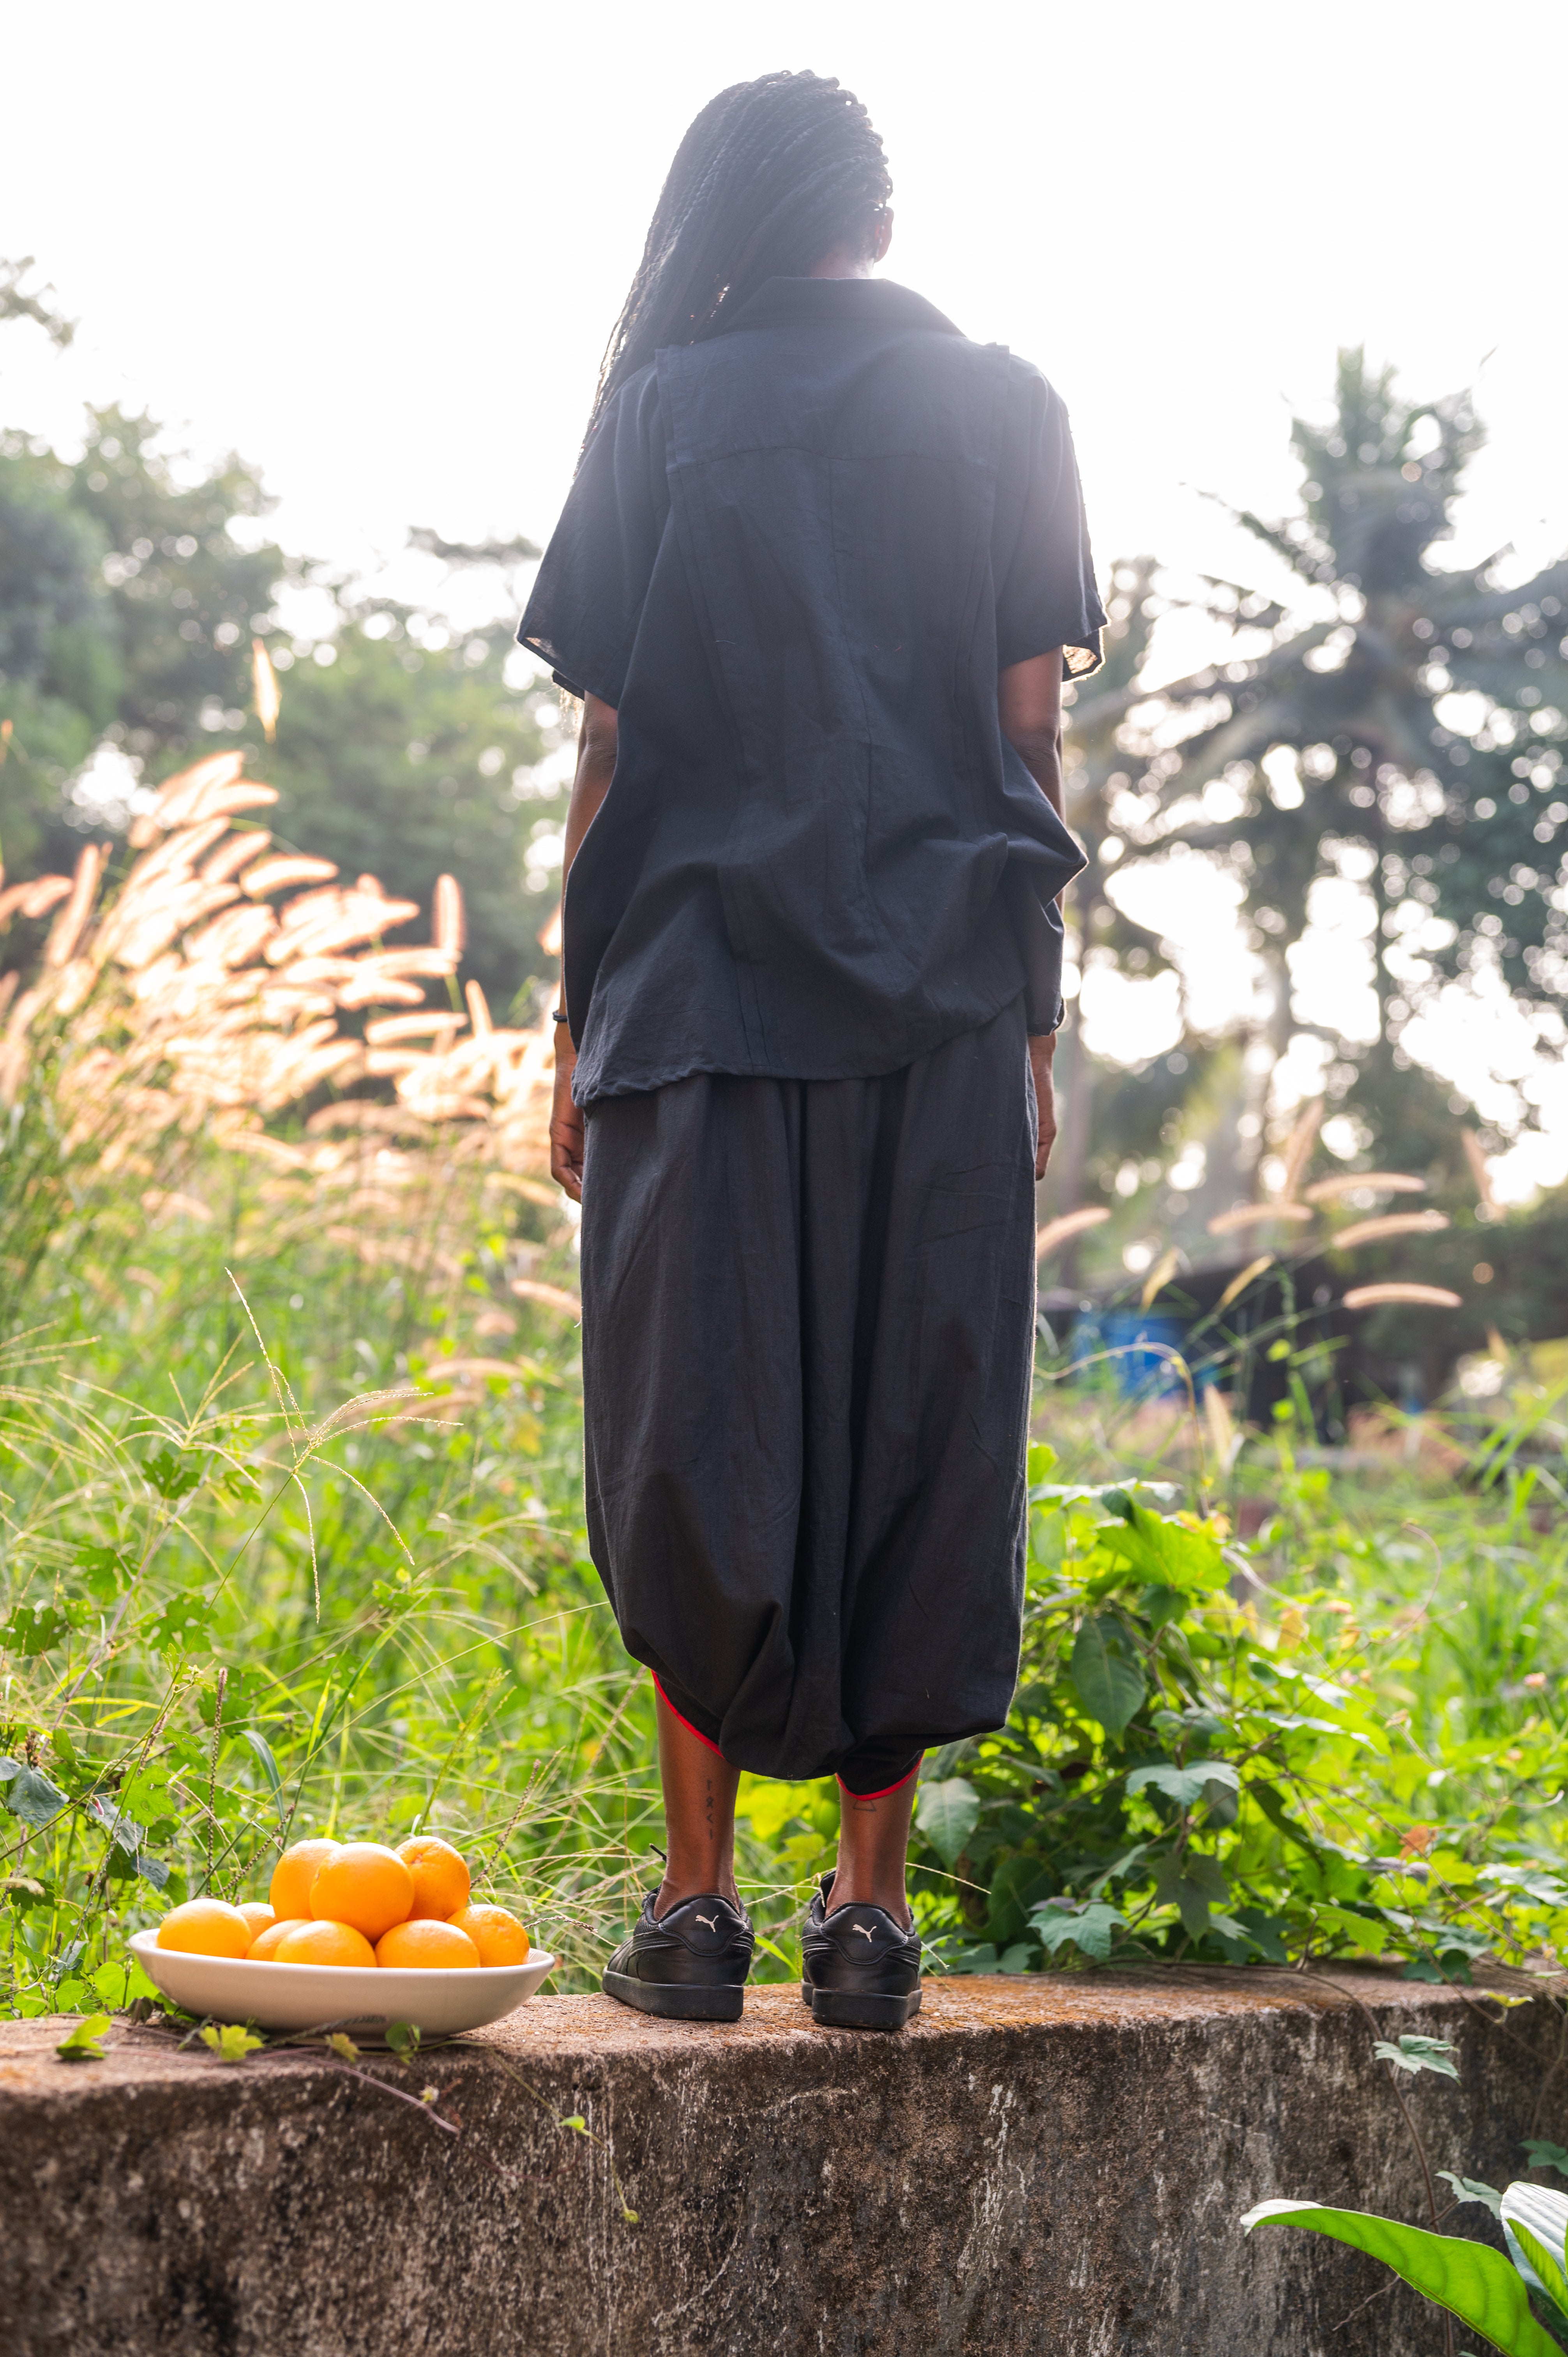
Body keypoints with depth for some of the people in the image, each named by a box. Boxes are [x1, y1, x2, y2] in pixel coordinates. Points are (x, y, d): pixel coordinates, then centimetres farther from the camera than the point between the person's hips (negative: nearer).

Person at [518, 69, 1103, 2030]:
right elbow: (1030, 728, 3)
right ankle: (869, 1906, 7)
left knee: (700, 1444, 6)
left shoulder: (660, 410, 5)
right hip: (936, 1004, 1)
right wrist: (1031, 1018, 7)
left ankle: (699, 1899, 7)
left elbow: (611, 740, 1)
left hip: (698, 992, 0)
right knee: (915, 1443, 5)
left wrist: (580, 1019, 7)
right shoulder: (998, 409, 7)